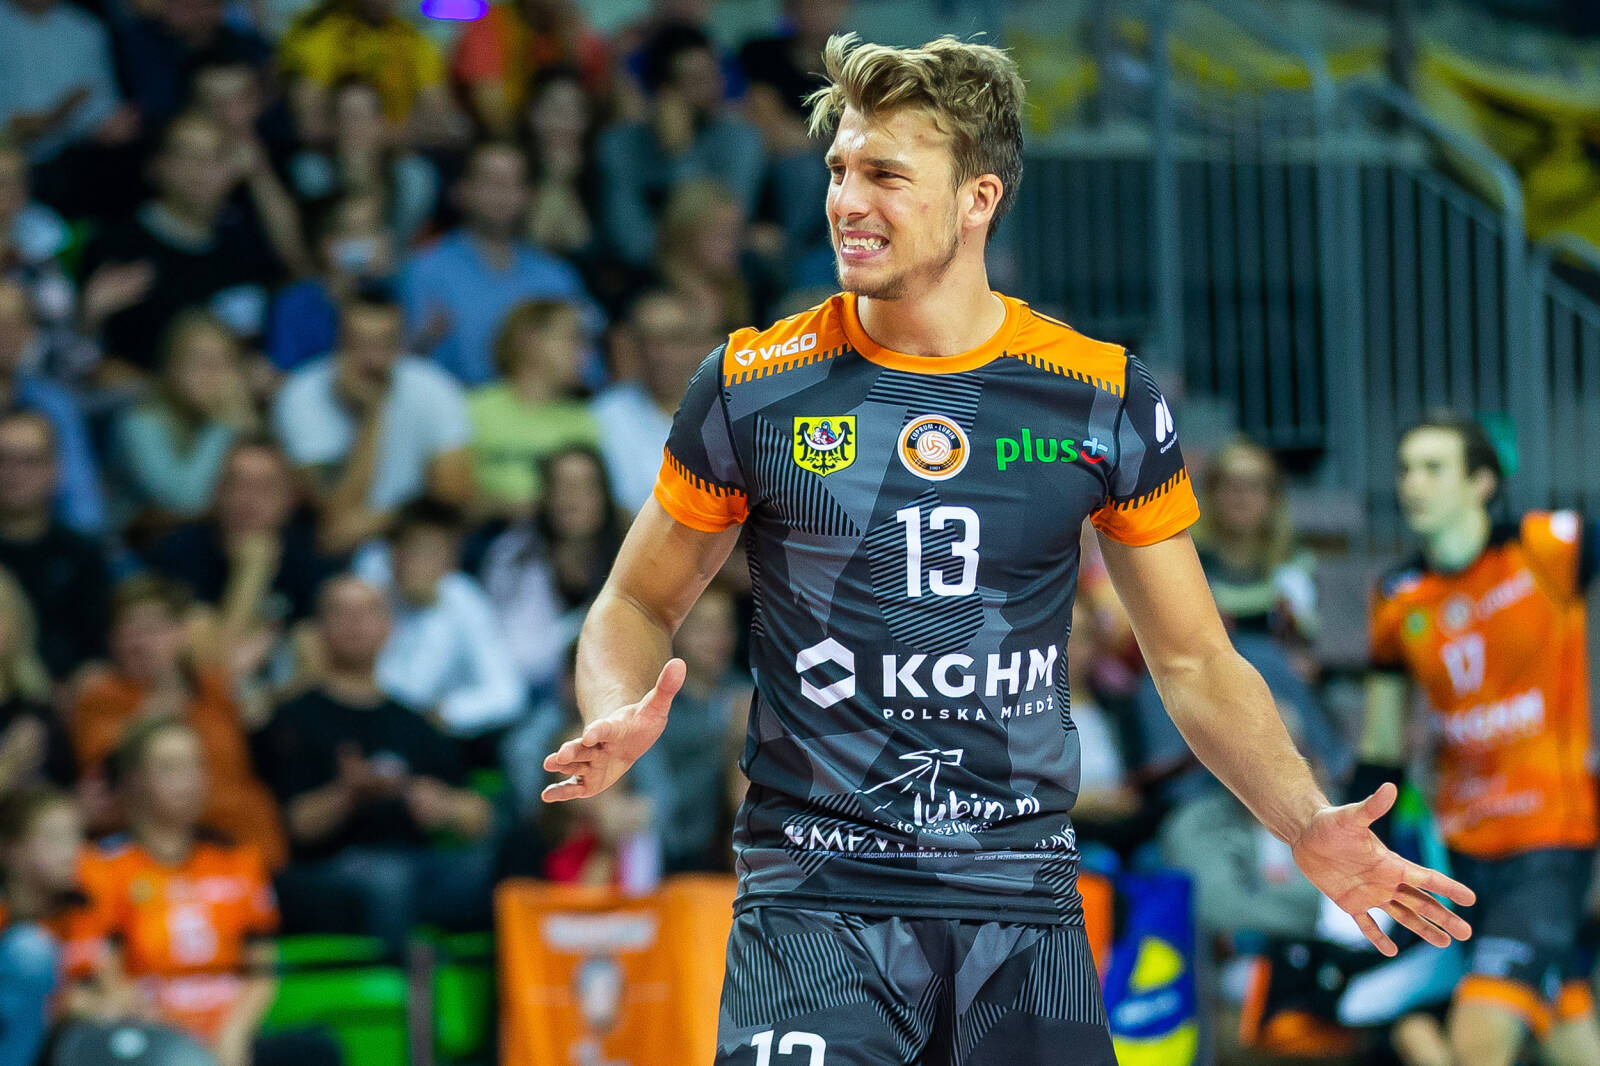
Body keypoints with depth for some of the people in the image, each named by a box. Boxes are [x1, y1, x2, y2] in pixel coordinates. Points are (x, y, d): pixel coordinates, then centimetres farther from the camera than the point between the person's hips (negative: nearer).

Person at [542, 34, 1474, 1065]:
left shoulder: (1107, 399, 3)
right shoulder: (754, 386, 1)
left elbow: (1193, 658, 11)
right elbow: (639, 603, 12)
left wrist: (1309, 824, -3)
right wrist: (620, 723, -11)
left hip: (1023, 900, 1)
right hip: (815, 894, -1)